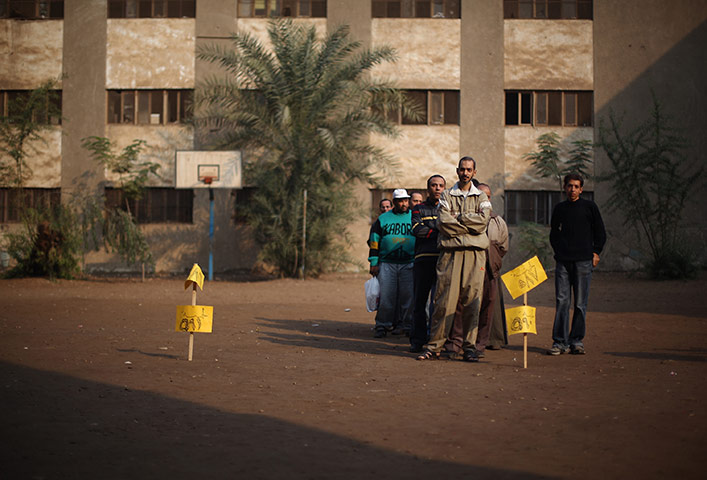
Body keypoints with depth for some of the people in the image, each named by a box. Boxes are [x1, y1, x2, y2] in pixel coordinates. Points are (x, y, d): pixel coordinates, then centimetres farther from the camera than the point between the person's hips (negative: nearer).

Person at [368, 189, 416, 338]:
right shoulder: (383, 219, 9)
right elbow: (374, 241, 11)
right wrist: (374, 263, 3)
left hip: (409, 264, 0)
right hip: (386, 263, 0)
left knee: (407, 295, -2)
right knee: (386, 296, -4)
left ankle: (405, 324, 6)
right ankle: (382, 325, 5)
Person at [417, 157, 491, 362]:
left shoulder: (481, 197, 15)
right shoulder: (447, 195, 12)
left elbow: (483, 221, -4)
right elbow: (443, 223, -4)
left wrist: (457, 218, -5)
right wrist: (469, 225, -4)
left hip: (474, 252, 1)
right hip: (451, 251, -1)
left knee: (472, 300, -1)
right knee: (445, 299, -6)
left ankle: (469, 347, 5)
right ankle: (434, 346, -2)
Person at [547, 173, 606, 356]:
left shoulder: (589, 207, 6)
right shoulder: (559, 208, 13)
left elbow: (600, 232, 10)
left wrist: (595, 252, 2)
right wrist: (559, 251, 11)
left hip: (583, 261, -2)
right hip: (563, 261, 2)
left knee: (580, 304, 0)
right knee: (561, 301, -4)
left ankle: (577, 341, 7)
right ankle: (560, 342, -2)